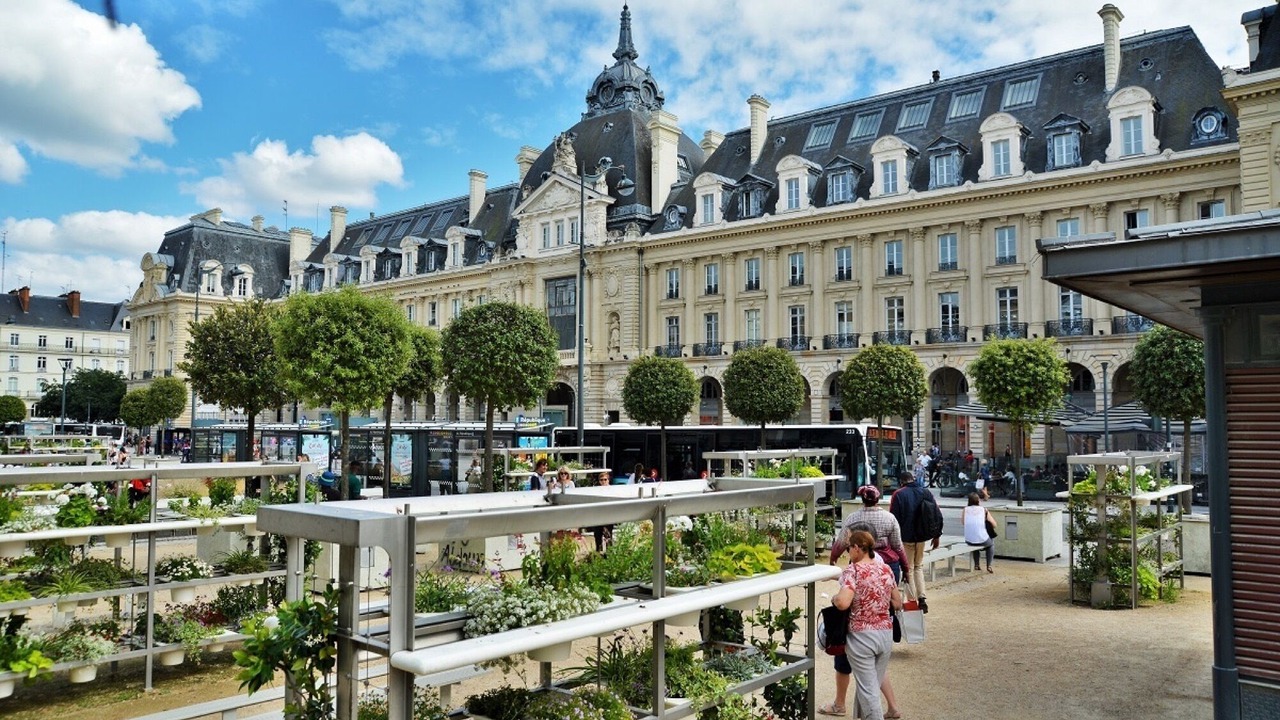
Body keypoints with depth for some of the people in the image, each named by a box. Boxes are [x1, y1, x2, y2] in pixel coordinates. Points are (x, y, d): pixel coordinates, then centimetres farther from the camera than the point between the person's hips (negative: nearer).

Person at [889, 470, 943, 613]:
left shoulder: (898, 494, -10)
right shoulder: (926, 493, 3)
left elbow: (894, 518, -11)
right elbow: (938, 515, 5)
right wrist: (936, 535, 14)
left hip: (906, 537, -4)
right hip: (922, 536, 4)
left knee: (908, 569, 7)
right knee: (918, 566, 19)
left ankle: (913, 601, 4)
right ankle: (921, 598, 7)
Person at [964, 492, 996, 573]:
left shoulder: (965, 509, 3)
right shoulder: (984, 510, -1)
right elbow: (994, 525, 6)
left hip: (968, 541, 2)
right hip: (982, 540, -2)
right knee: (992, 543, 34)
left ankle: (976, 565, 40)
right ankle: (989, 566, 28)